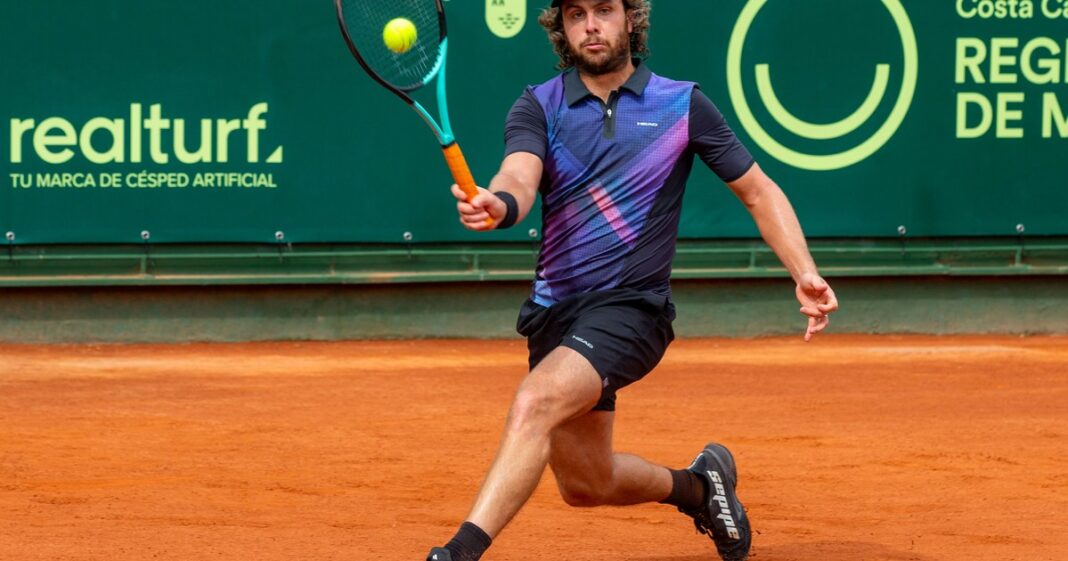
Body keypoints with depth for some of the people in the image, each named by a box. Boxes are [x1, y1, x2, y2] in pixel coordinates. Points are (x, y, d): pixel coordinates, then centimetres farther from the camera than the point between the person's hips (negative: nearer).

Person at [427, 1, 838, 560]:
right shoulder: (540, 107, 0)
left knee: (534, 402, -30)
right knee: (584, 484, 13)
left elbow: (758, 191, 7)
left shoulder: (682, 105, 0)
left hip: (630, 308, -4)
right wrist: (498, 205, -46)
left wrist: (805, 274, -7)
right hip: (555, 308, 4)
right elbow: (519, 177, -20)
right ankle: (697, 485, 42)